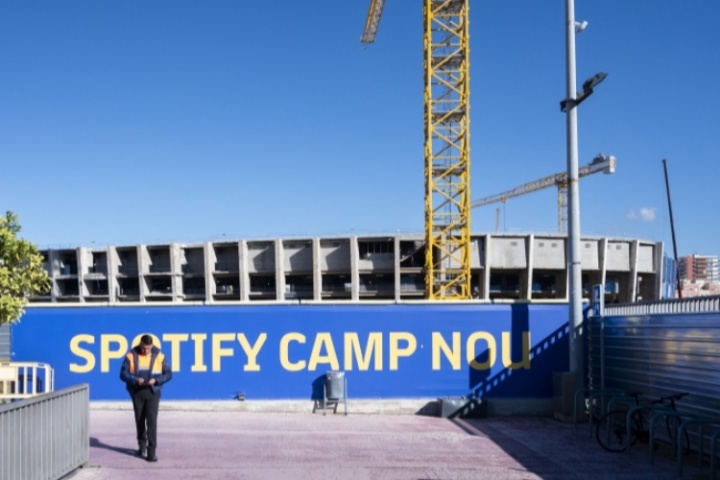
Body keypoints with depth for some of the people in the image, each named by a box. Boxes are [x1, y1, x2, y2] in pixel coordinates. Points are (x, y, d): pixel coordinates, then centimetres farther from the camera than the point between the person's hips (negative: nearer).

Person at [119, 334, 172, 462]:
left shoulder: (159, 356, -2)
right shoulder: (131, 356, -3)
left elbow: (168, 374, 2)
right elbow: (123, 374, -3)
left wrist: (156, 380, -16)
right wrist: (135, 380, -21)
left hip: (152, 392, -2)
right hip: (137, 392, 2)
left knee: (151, 421, -11)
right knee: (139, 420, 13)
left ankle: (151, 452, -11)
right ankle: (142, 446, 34)